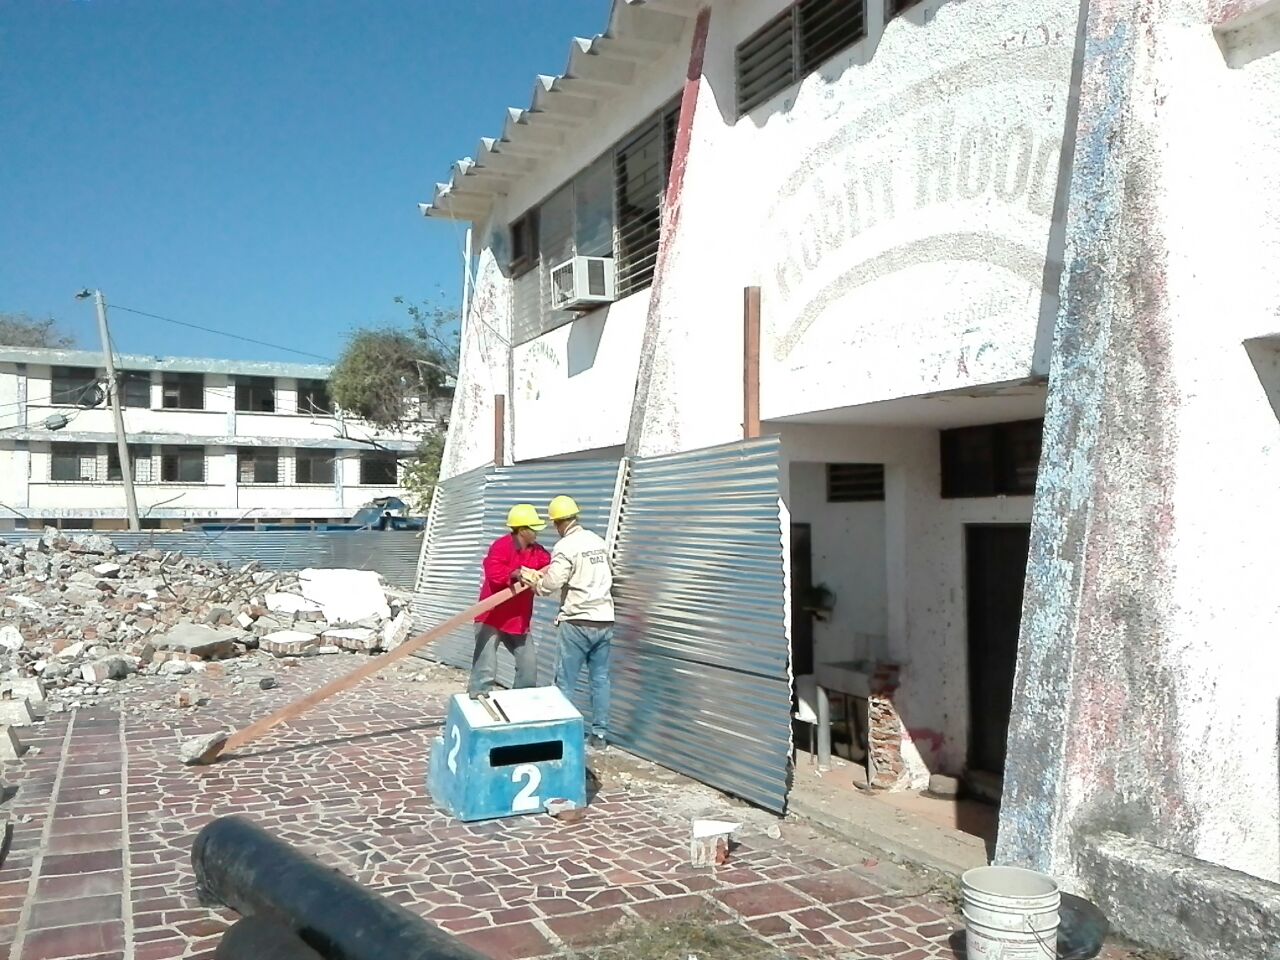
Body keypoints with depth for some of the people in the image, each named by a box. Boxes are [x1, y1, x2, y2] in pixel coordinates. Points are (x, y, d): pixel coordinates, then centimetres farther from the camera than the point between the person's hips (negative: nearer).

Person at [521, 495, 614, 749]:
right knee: (600, 679, 10)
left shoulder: (565, 547, -11)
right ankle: (600, 734, 15)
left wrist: (532, 579, 5)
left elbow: (550, 585, -16)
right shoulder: (598, 542, 11)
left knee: (566, 681, 2)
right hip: (604, 621, 7)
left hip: (578, 623, -6)